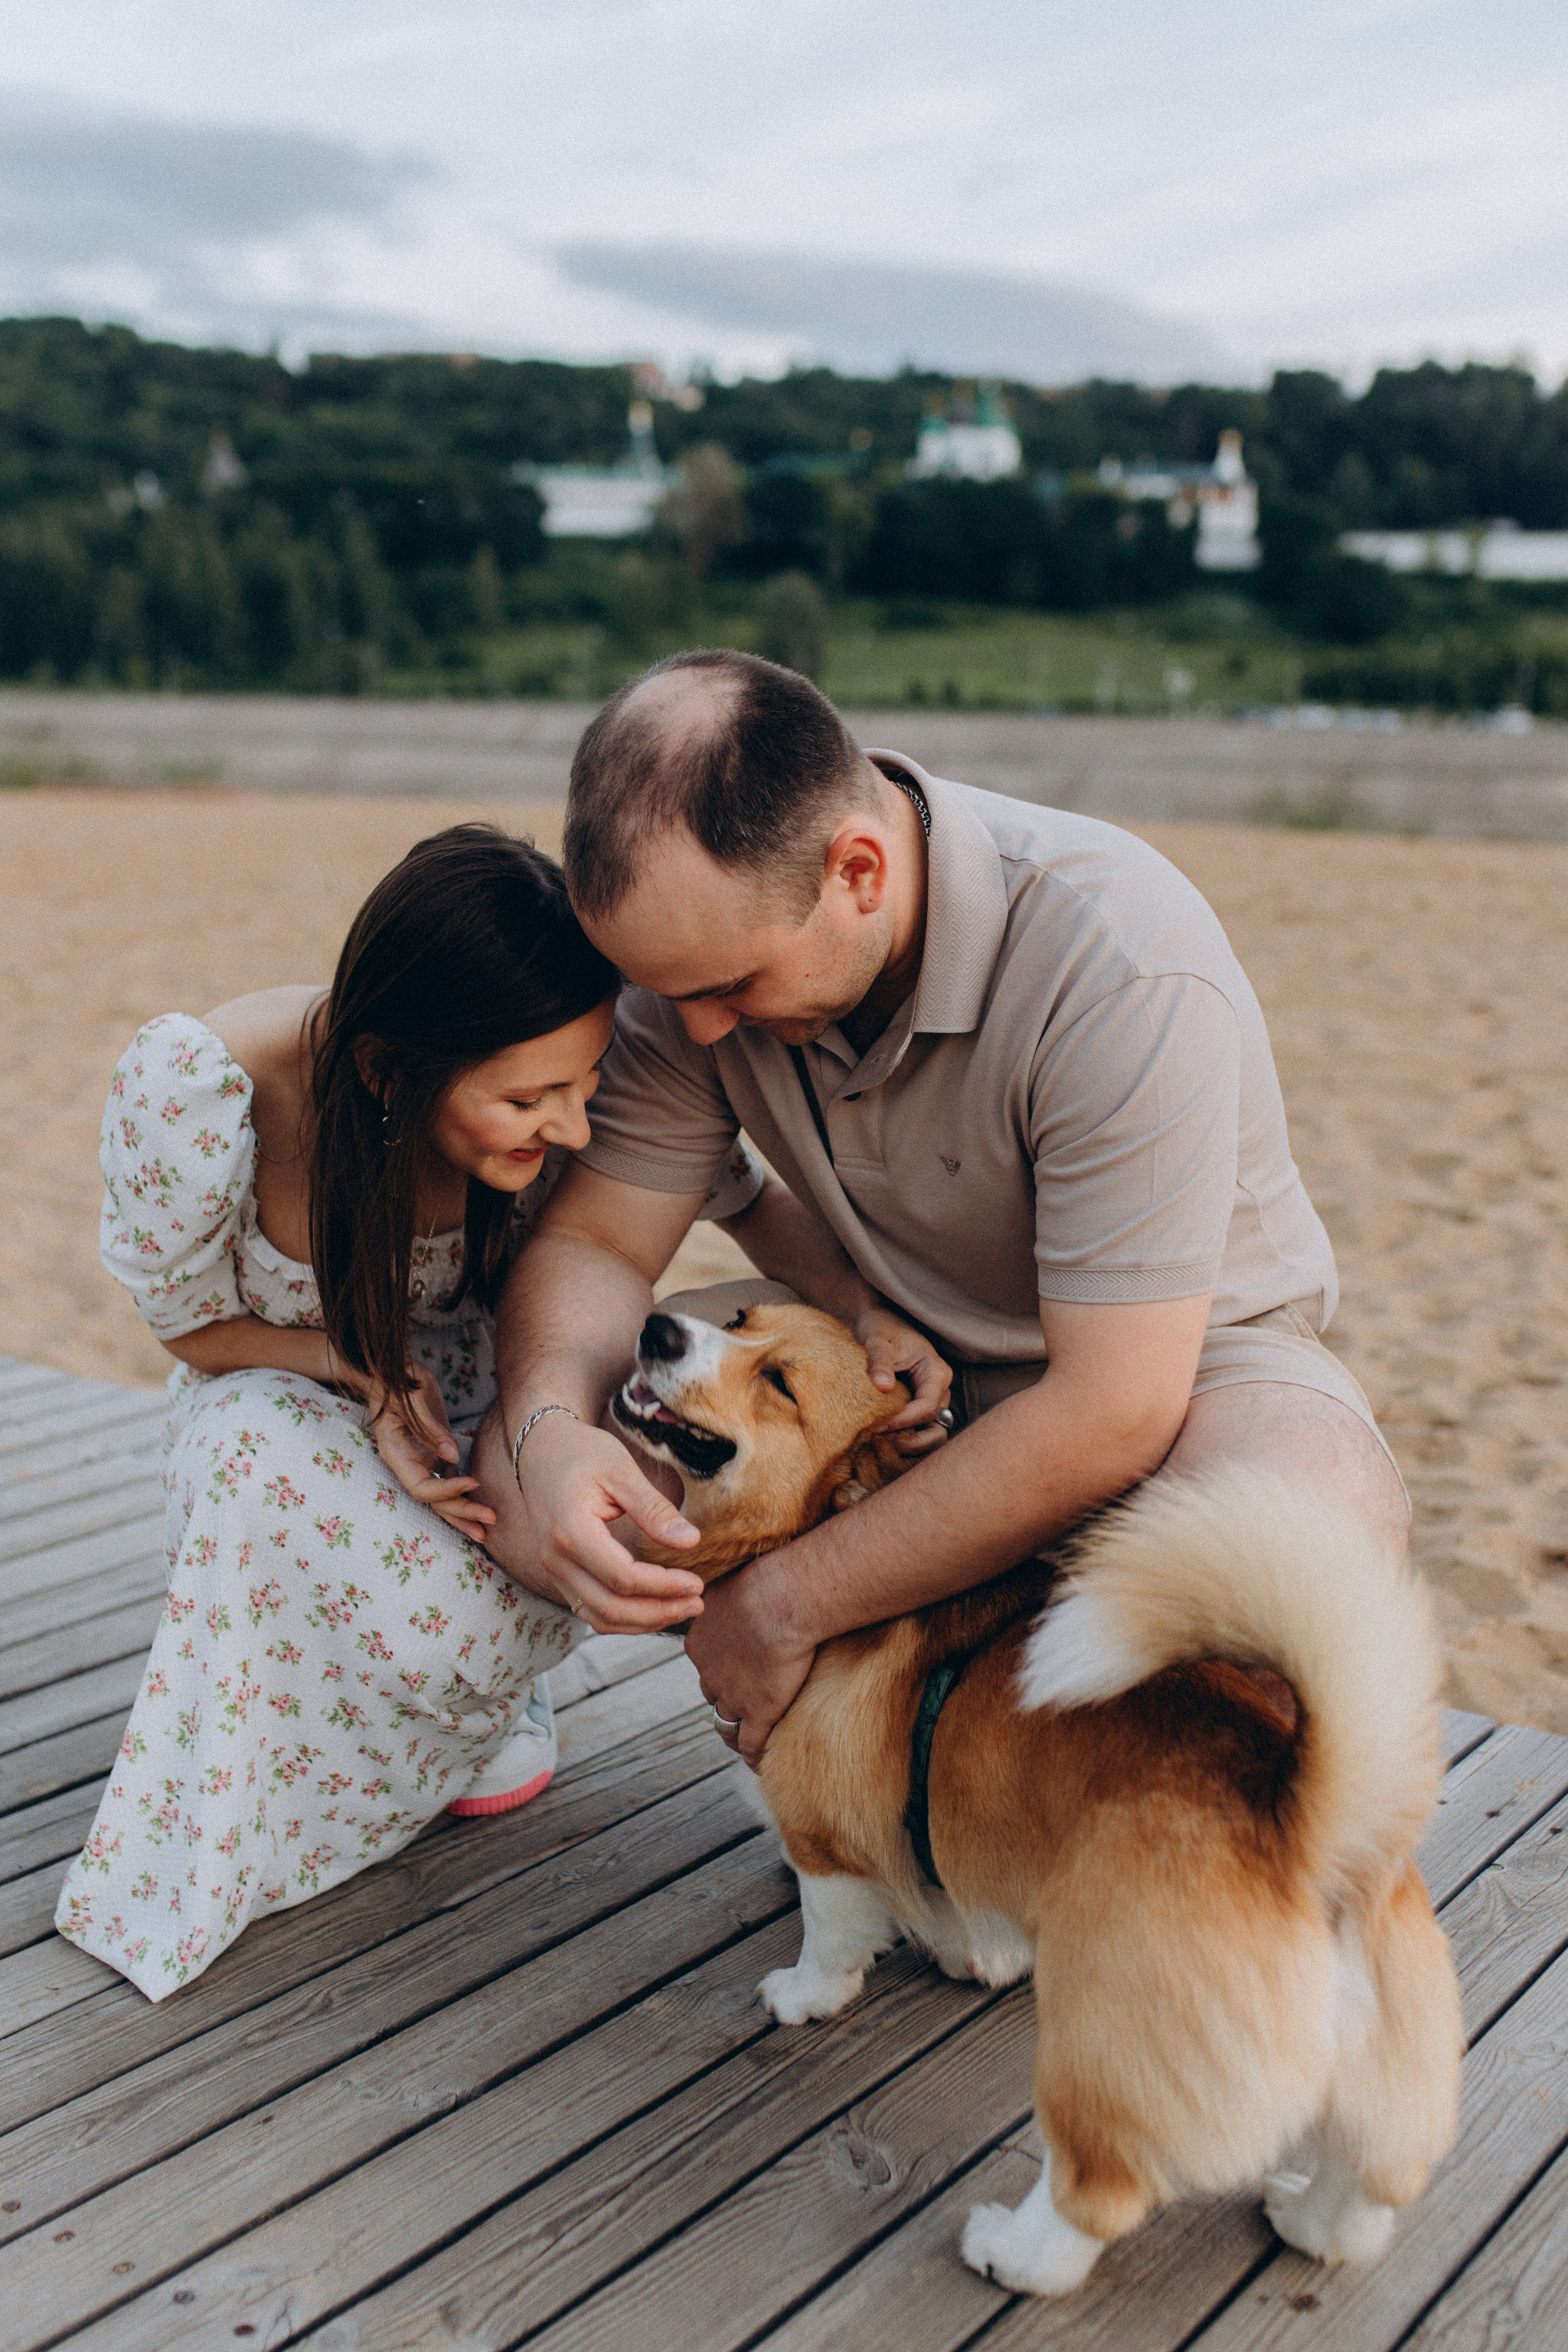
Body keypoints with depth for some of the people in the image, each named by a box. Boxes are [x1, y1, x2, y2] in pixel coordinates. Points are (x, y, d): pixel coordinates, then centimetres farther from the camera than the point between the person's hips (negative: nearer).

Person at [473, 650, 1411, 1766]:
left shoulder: (1124, 968, -33)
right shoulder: (719, 930, -16)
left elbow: (1111, 1412, -32)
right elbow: (594, 1239, -10)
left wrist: (787, 1604, -27)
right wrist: (549, 1427, -33)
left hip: (1173, 1351, -4)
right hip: (896, 1346, 5)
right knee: (512, 1478, -15)